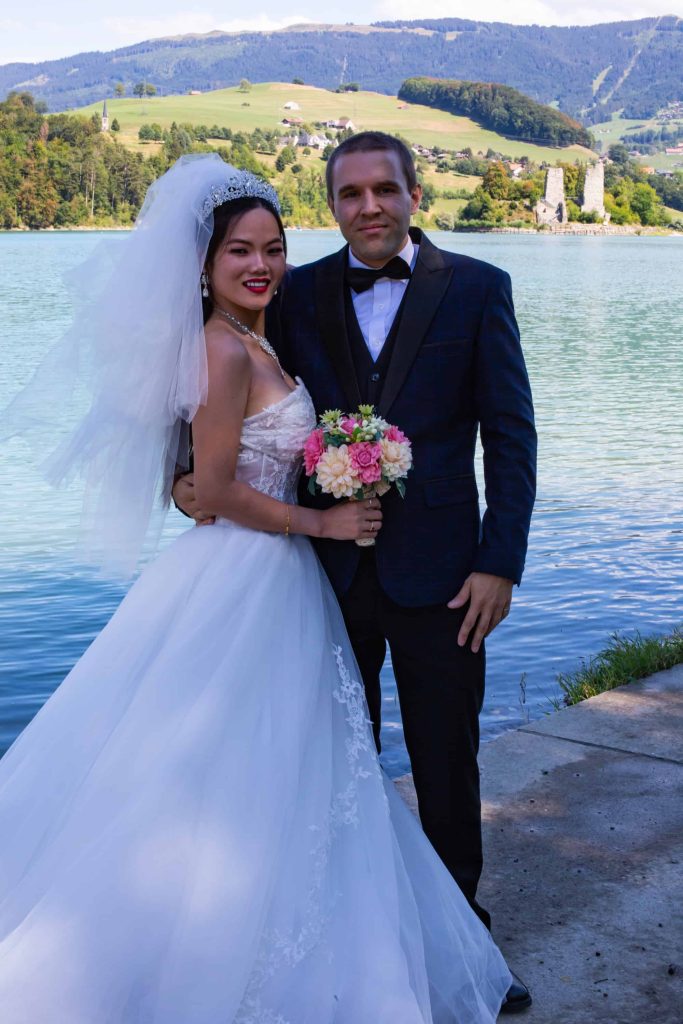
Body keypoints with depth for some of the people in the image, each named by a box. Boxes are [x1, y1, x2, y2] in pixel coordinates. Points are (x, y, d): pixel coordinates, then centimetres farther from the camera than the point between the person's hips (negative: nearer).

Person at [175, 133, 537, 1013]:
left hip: (437, 570, -1)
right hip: (328, 567, 2)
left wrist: (500, 562, -10)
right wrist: (191, 470, -11)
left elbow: (510, 434, -4)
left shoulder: (476, 288, -2)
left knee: (448, 763, 10)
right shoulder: (300, 293, 4)